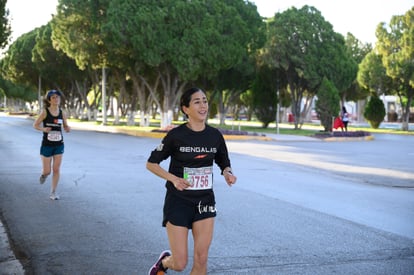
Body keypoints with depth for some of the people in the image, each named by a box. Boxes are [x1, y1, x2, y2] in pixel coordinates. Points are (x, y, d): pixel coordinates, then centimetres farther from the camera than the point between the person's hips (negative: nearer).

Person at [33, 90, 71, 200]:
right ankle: (44, 174, 39)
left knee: (56, 169, 1)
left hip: (59, 145, 3)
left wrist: (68, 129, -15)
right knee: (47, 171, 2)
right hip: (47, 145, -2)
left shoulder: (62, 113, 0)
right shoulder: (45, 112, -10)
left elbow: (66, 127, 9)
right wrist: (43, 129, -23)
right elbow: (35, 125, -4)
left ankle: (53, 192, 11)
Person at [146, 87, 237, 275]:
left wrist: (227, 173, -9)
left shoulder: (215, 135, 0)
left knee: (201, 260, 0)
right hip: (178, 201, -3)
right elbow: (151, 164, -4)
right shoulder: (176, 135, -12)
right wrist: (173, 179, -19)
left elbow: (224, 164, 14)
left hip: (205, 201, 4)